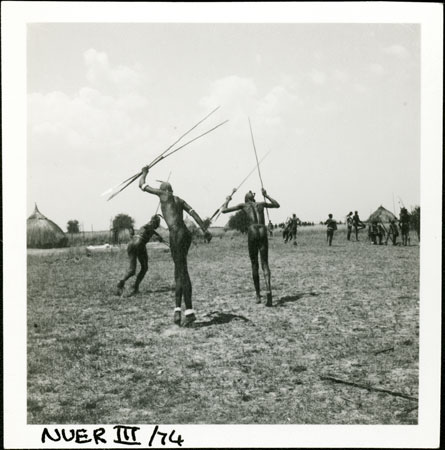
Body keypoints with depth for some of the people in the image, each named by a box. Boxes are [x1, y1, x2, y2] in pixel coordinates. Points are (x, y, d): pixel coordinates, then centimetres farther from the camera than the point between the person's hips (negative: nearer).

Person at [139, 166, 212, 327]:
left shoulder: (163, 194, 8)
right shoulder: (180, 200, 24)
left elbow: (141, 185, 15)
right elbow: (193, 213, 10)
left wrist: (144, 173, 35)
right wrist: (205, 230, 3)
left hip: (176, 234, -7)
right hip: (186, 234, 8)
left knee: (182, 272, -9)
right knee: (179, 270, 13)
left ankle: (189, 311, -11)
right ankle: (178, 308, 11)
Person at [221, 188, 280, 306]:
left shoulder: (243, 205, 15)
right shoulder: (261, 204, 22)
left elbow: (224, 210, 16)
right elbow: (277, 205, 40)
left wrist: (227, 200, 33)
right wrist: (266, 195, 45)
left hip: (252, 231, -1)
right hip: (263, 231, 1)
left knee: (254, 265, 10)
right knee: (265, 264, -1)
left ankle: (258, 295, 12)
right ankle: (268, 289, -26)